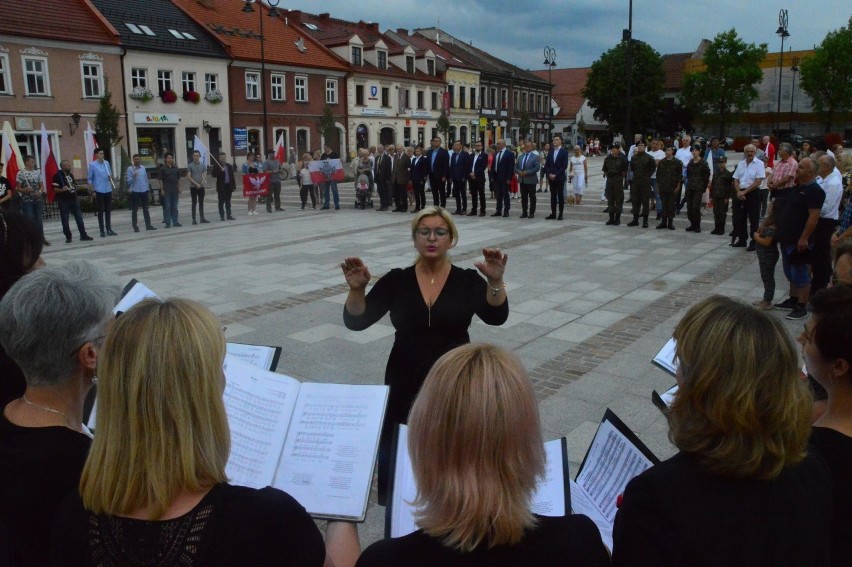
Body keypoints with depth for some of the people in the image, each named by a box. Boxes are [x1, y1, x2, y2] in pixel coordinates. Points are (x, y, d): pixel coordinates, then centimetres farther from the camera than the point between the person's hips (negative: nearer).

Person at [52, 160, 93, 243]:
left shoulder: (70, 175, 12)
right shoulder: (58, 175, -9)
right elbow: (54, 189, -14)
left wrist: (74, 188, 10)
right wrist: (62, 190, -29)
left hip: (73, 199, 6)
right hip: (63, 201, -6)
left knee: (79, 217, 6)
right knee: (65, 220, 2)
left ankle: (83, 235, 11)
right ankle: (68, 237, 10)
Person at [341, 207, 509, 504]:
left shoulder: (468, 280, -3)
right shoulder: (396, 280, -2)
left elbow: (496, 317, -17)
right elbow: (355, 321, -7)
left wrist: (495, 283, -34)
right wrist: (357, 289, -25)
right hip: (405, 384, 1)